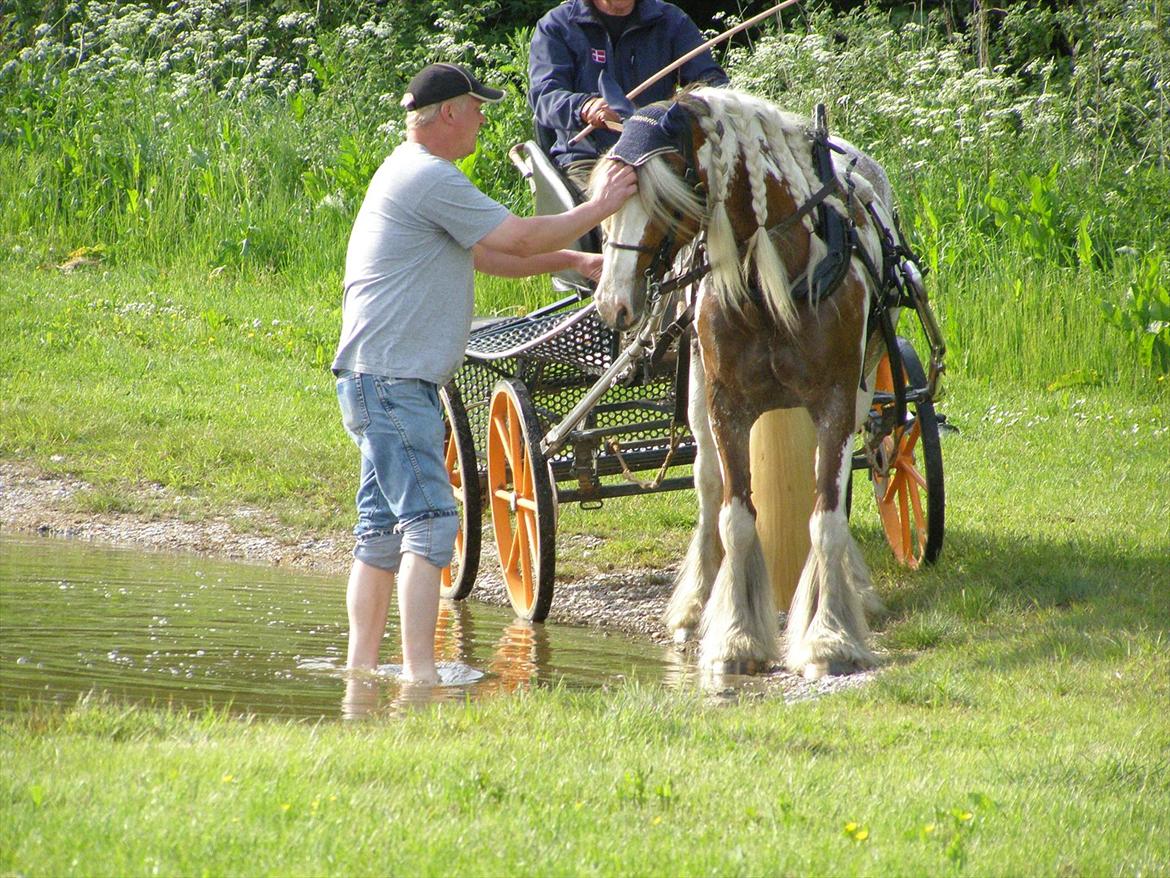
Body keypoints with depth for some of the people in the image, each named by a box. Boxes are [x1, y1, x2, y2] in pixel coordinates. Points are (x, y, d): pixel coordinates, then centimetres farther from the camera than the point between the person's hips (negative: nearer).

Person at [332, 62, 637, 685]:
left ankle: (360, 668, 15)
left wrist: (574, 259, 18)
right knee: (430, 522, -15)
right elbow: (520, 239, -13)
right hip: (393, 382, -11)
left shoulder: (413, 176, 21)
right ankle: (419, 671, -21)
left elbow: (492, 256, 25)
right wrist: (599, 207, -1)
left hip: (386, 382, 11)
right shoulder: (430, 179, -13)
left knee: (383, 529, 12)